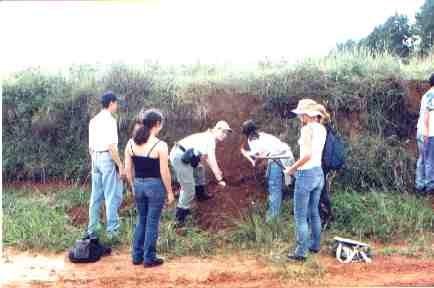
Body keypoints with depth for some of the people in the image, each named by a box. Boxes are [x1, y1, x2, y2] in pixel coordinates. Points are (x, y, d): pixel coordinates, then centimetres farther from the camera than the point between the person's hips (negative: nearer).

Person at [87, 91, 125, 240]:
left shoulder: (93, 121, 12)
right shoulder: (110, 120, -12)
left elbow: (90, 147, 15)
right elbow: (111, 146, -19)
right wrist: (120, 165, -16)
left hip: (95, 158, 8)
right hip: (107, 159, -8)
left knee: (96, 196, 13)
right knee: (112, 196, -2)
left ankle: (92, 230, 19)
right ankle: (112, 230, 1)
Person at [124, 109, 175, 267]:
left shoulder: (131, 143, -1)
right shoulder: (160, 145, -16)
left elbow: (128, 169, 4)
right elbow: (164, 172, -14)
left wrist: (134, 186, 17)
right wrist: (169, 191, -2)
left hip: (138, 185, 5)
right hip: (155, 185, -5)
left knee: (141, 220, 19)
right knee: (152, 222, 7)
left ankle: (137, 256, 27)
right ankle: (149, 258, 18)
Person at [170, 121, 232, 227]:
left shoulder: (208, 137, 19)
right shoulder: (210, 139, -10)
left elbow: (207, 157, 33)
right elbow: (212, 160, -16)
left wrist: (217, 170, 40)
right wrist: (219, 179, -12)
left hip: (178, 153, 11)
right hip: (181, 158, -11)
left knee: (199, 169, 33)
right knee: (189, 190, -6)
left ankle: (201, 194, 49)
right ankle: (180, 217, 5)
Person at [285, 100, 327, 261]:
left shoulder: (307, 129, -16)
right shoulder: (322, 129, 7)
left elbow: (307, 155, -24)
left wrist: (292, 168, -15)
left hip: (306, 174, -8)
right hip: (319, 172, 9)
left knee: (300, 216, 0)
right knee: (314, 212, 21)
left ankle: (300, 252, 5)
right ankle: (315, 245, 32)